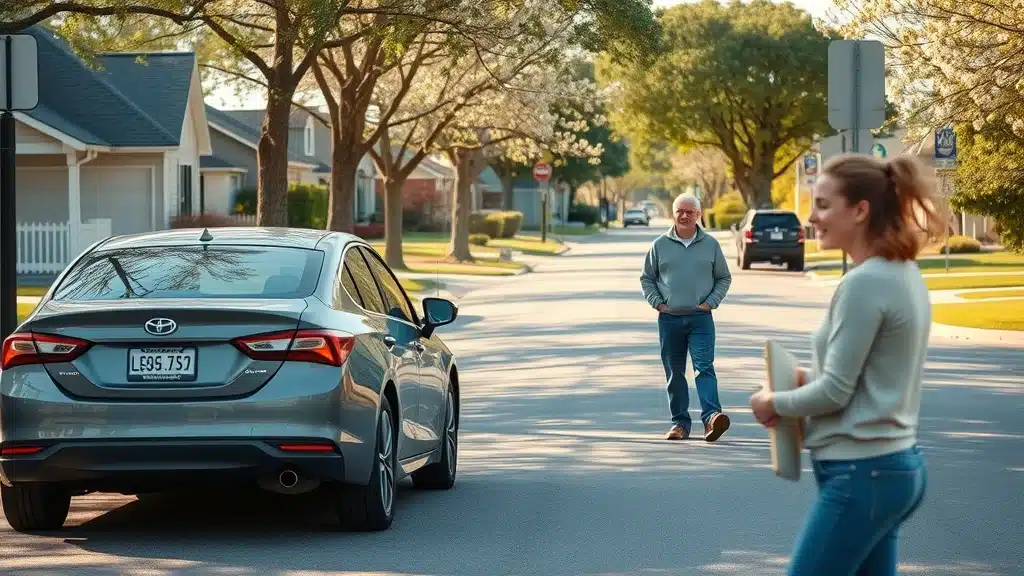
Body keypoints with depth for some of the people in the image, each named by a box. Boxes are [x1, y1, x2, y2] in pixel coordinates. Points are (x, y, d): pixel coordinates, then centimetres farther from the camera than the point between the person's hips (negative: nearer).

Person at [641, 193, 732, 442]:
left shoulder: (710, 245, 5)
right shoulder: (660, 245, 6)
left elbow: (724, 278, 13)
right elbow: (646, 278, 14)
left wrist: (710, 302, 0)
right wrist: (657, 302, 1)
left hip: (701, 318, -2)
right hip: (669, 319, 2)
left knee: (704, 366, -16)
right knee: (674, 373, 6)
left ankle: (711, 416, -27)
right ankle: (680, 422, 12)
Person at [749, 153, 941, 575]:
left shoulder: (865, 283, -19)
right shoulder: (904, 275, 10)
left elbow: (835, 392, -17)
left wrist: (774, 403, -1)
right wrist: (806, 378, 8)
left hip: (860, 473, -10)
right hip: (897, 465, 10)